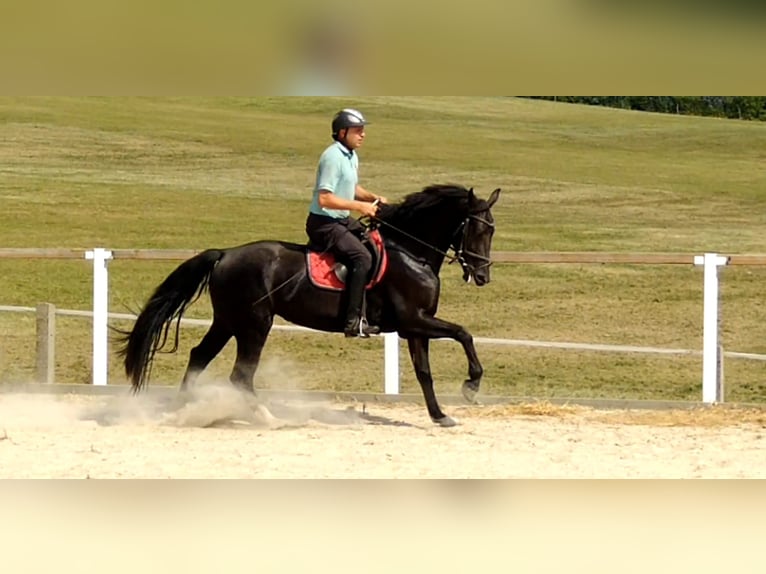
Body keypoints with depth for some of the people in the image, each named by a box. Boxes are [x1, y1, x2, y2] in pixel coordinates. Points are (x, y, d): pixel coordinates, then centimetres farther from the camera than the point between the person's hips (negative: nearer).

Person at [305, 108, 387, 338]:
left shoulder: (351, 156, 11)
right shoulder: (333, 157, -20)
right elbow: (324, 198, -26)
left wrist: (372, 198, 6)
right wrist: (359, 206, -23)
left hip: (342, 221, 10)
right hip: (324, 224, -10)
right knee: (362, 257, -24)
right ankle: (354, 321, -26)